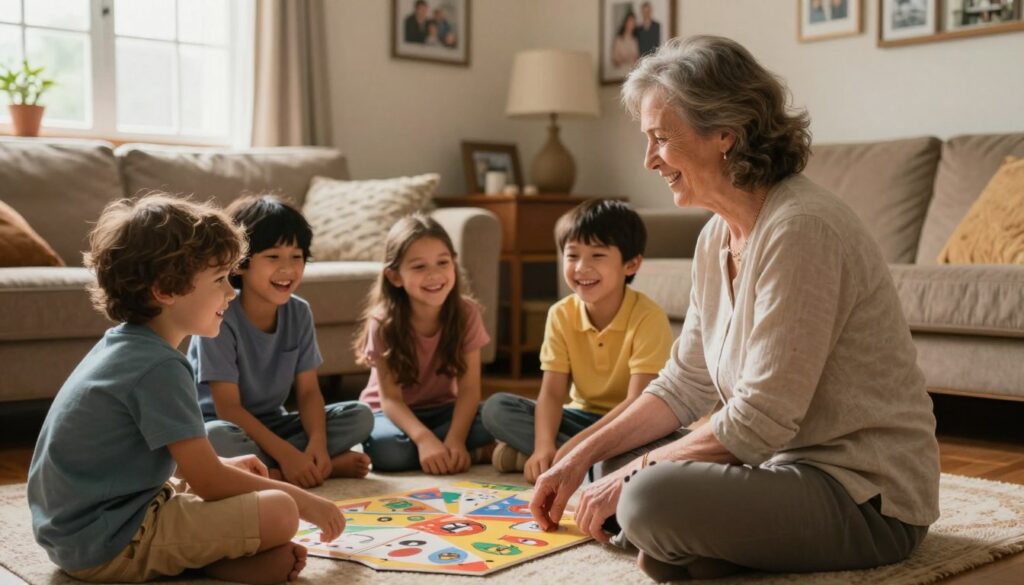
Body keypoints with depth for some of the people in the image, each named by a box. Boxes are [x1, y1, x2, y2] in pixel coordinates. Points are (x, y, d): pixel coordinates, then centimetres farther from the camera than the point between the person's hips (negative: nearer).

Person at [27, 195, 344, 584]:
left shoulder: (122, 345, 9)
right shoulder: (159, 367, -20)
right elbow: (209, 483, -18)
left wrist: (223, 465, 17)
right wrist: (301, 499, -6)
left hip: (71, 530, 10)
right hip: (107, 544, -10)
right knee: (278, 513, -18)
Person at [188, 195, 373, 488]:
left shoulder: (299, 313, -5)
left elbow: (308, 391, -4)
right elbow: (228, 408, -22)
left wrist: (318, 443, -24)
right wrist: (287, 454, -29)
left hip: (270, 424, 5)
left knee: (360, 416, -10)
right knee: (215, 437, -40)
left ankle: (268, 470, -22)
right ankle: (328, 467, -27)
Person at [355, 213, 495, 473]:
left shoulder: (466, 313, -14)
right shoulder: (384, 322, -19)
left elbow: (469, 388, -16)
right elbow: (390, 398, -21)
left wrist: (455, 439, -33)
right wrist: (424, 438, -38)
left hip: (443, 410, 2)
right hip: (392, 414, -1)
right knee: (388, 447, -36)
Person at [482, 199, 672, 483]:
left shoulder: (648, 318, -20)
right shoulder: (561, 315, -6)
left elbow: (637, 402, -26)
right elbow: (551, 393, -12)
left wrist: (575, 445, -34)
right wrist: (544, 447, -31)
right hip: (583, 417, 3)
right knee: (496, 408, -13)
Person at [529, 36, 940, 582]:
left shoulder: (800, 229, -23)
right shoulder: (717, 236, 5)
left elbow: (760, 419, -24)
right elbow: (685, 383, 11)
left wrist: (633, 475, -14)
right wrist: (581, 457, 3)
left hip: (865, 495, -9)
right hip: (784, 460, 9)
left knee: (652, 498, -30)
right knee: (616, 460, 15)